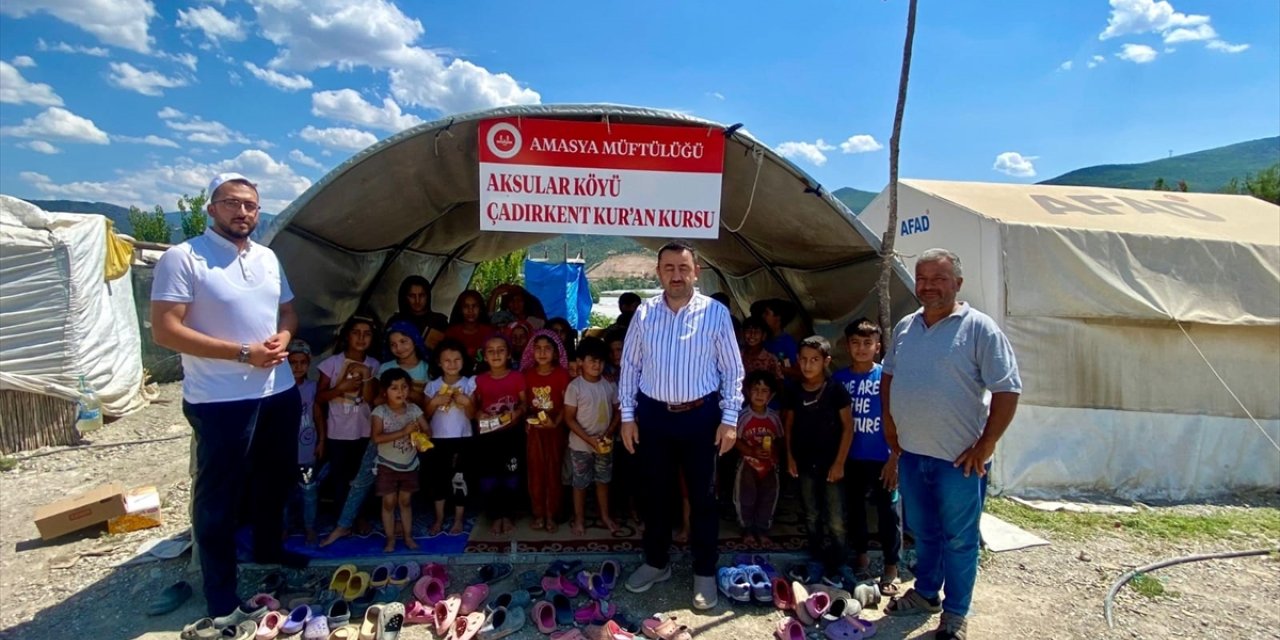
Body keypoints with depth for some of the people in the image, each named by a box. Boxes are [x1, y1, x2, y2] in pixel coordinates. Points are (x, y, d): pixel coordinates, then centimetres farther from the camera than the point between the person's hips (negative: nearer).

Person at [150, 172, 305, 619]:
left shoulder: (268, 258, 9)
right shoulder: (183, 258, -12)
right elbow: (165, 330, -17)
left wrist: (282, 337, -5)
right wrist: (243, 353, -21)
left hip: (279, 391, 7)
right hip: (220, 400, -7)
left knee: (274, 481, 21)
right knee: (219, 496, 5)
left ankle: (269, 549, 43)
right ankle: (221, 599, 19)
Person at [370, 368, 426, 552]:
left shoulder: (414, 409, -6)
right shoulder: (380, 412, -15)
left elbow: (427, 431, -2)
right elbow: (376, 438, -25)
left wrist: (419, 433, -26)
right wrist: (403, 432, -32)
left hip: (409, 464, 3)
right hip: (388, 465, -2)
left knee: (406, 501, 13)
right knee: (389, 502, 3)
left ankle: (408, 536, 22)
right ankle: (390, 539, 16)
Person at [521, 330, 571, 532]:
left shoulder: (562, 374, -6)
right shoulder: (527, 374, 2)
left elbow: (567, 404, -6)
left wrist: (556, 422, -18)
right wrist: (526, 420, -7)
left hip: (555, 428, -2)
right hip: (533, 429, 2)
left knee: (553, 471, 4)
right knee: (536, 472, 7)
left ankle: (551, 515, 14)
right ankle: (538, 514, 18)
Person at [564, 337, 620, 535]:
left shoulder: (609, 385, -3)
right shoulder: (575, 387, -14)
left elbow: (617, 413, 3)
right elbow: (569, 418, -13)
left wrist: (608, 435, -12)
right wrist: (590, 439, -19)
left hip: (604, 444, 3)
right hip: (581, 445, -3)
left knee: (603, 481, 17)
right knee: (580, 483, 10)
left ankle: (605, 516, 33)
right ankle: (579, 519, 26)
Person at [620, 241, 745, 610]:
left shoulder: (716, 313, -6)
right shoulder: (644, 313, 0)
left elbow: (732, 370, -2)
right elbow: (630, 365, 5)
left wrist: (729, 419, -6)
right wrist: (627, 415, 2)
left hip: (701, 415, -2)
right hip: (653, 415, 2)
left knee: (702, 496, 9)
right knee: (656, 492, 15)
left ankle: (704, 573, 26)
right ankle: (656, 562, 34)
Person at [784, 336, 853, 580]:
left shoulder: (836, 390, -9)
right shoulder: (795, 390, 1)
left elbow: (848, 427, -7)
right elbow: (789, 424, 10)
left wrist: (839, 462, -10)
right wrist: (790, 457, 5)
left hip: (831, 464, -3)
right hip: (805, 464, 4)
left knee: (836, 522, 0)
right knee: (812, 518, 15)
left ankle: (835, 568, 14)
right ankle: (816, 562, 29)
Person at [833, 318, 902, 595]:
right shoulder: (839, 378, 1)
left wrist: (894, 459, -11)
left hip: (881, 458, -3)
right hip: (850, 458, 4)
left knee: (888, 512, 5)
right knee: (854, 508, 15)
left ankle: (891, 568, 18)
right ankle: (861, 556, 34)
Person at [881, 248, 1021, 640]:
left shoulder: (978, 328, -11)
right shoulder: (904, 328, 8)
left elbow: (1007, 390, -13)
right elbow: (888, 376, 20)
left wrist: (986, 445, -14)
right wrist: (890, 424, 13)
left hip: (959, 457, -5)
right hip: (911, 453, 6)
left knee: (959, 538, 7)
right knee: (923, 531, 20)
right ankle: (925, 593, 38)